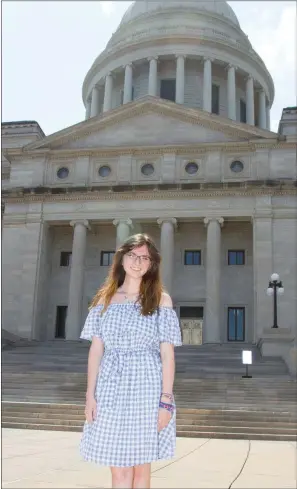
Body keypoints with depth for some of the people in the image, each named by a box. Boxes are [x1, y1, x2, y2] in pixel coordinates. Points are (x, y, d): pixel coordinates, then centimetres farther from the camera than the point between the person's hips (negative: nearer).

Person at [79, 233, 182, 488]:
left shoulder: (161, 300, 2)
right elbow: (96, 348, 7)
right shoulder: (105, 298, 8)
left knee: (141, 467, 6)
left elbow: (167, 353, -2)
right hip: (111, 389, 2)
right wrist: (90, 394, 0)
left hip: (147, 388, -1)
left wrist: (166, 399, -9)